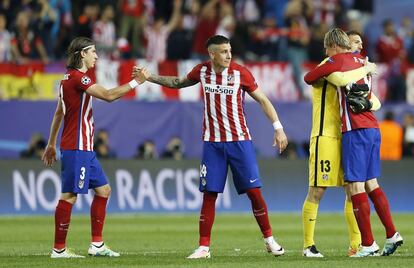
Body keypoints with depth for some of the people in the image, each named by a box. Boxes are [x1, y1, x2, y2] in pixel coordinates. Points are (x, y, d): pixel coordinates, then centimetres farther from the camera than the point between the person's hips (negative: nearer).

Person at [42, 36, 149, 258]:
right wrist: (136, 81, -15)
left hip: (85, 148, 11)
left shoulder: (70, 77, 17)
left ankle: (96, 244, 13)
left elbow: (58, 113, 22)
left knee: (103, 190, 12)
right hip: (76, 148, -11)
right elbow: (108, 95, -23)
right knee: (69, 196, -7)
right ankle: (59, 249, -5)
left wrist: (51, 145, 25)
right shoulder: (77, 77, -14)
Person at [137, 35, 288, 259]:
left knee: (254, 191, -4)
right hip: (212, 143, 2)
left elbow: (262, 100, 0)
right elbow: (179, 83, 20)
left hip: (239, 141, -2)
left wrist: (278, 127, -6)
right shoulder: (202, 71, 0)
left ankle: (269, 240, 10)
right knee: (209, 194, -1)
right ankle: (204, 247, 4)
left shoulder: (240, 73, -7)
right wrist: (149, 78, 15)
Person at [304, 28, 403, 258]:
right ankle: (392, 235, 10)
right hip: (373, 128, 8)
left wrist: (318, 81, 23)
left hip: (355, 130, -8)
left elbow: (308, 78, 3)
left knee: (355, 185, -6)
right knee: (371, 184, 14)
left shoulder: (338, 60, -2)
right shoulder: (362, 62, 19)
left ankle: (368, 244, -9)